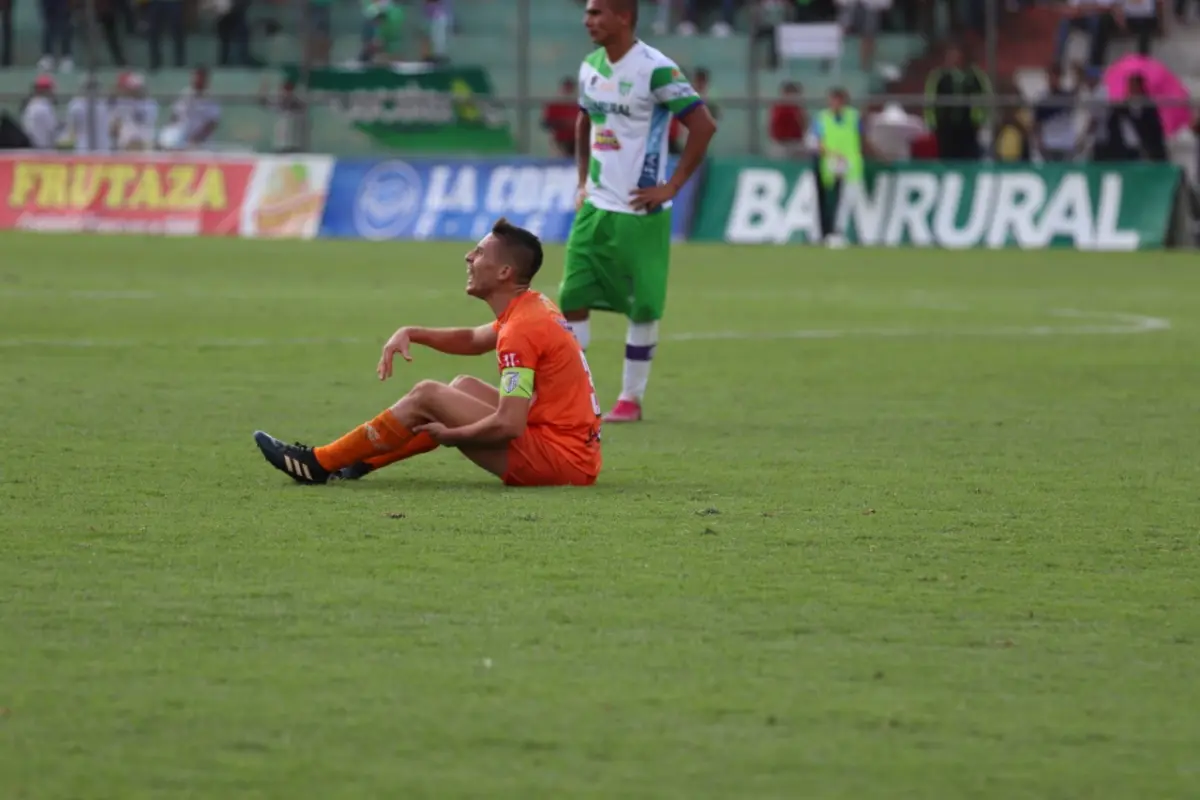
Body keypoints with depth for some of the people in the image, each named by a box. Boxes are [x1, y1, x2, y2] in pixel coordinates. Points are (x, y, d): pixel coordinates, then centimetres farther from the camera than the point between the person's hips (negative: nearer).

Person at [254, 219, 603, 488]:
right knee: (463, 386, 22)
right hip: (580, 454, 10)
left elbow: (508, 426, -25)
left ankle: (321, 464, 4)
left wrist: (449, 435, -8)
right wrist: (411, 334, 11)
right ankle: (357, 464, 20)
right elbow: (473, 341, 28)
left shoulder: (521, 331, -18)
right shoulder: (534, 308, 12)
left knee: (427, 397, -5)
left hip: (558, 458, -10)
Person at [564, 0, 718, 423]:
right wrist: (583, 181, 17)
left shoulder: (655, 69, -15)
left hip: (639, 212, -7)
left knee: (643, 307, 1)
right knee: (572, 298, 1)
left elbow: (703, 125, -17)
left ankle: (631, 399, 13)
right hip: (594, 209, 7)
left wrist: (672, 186, -15)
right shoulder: (590, 67, 8)